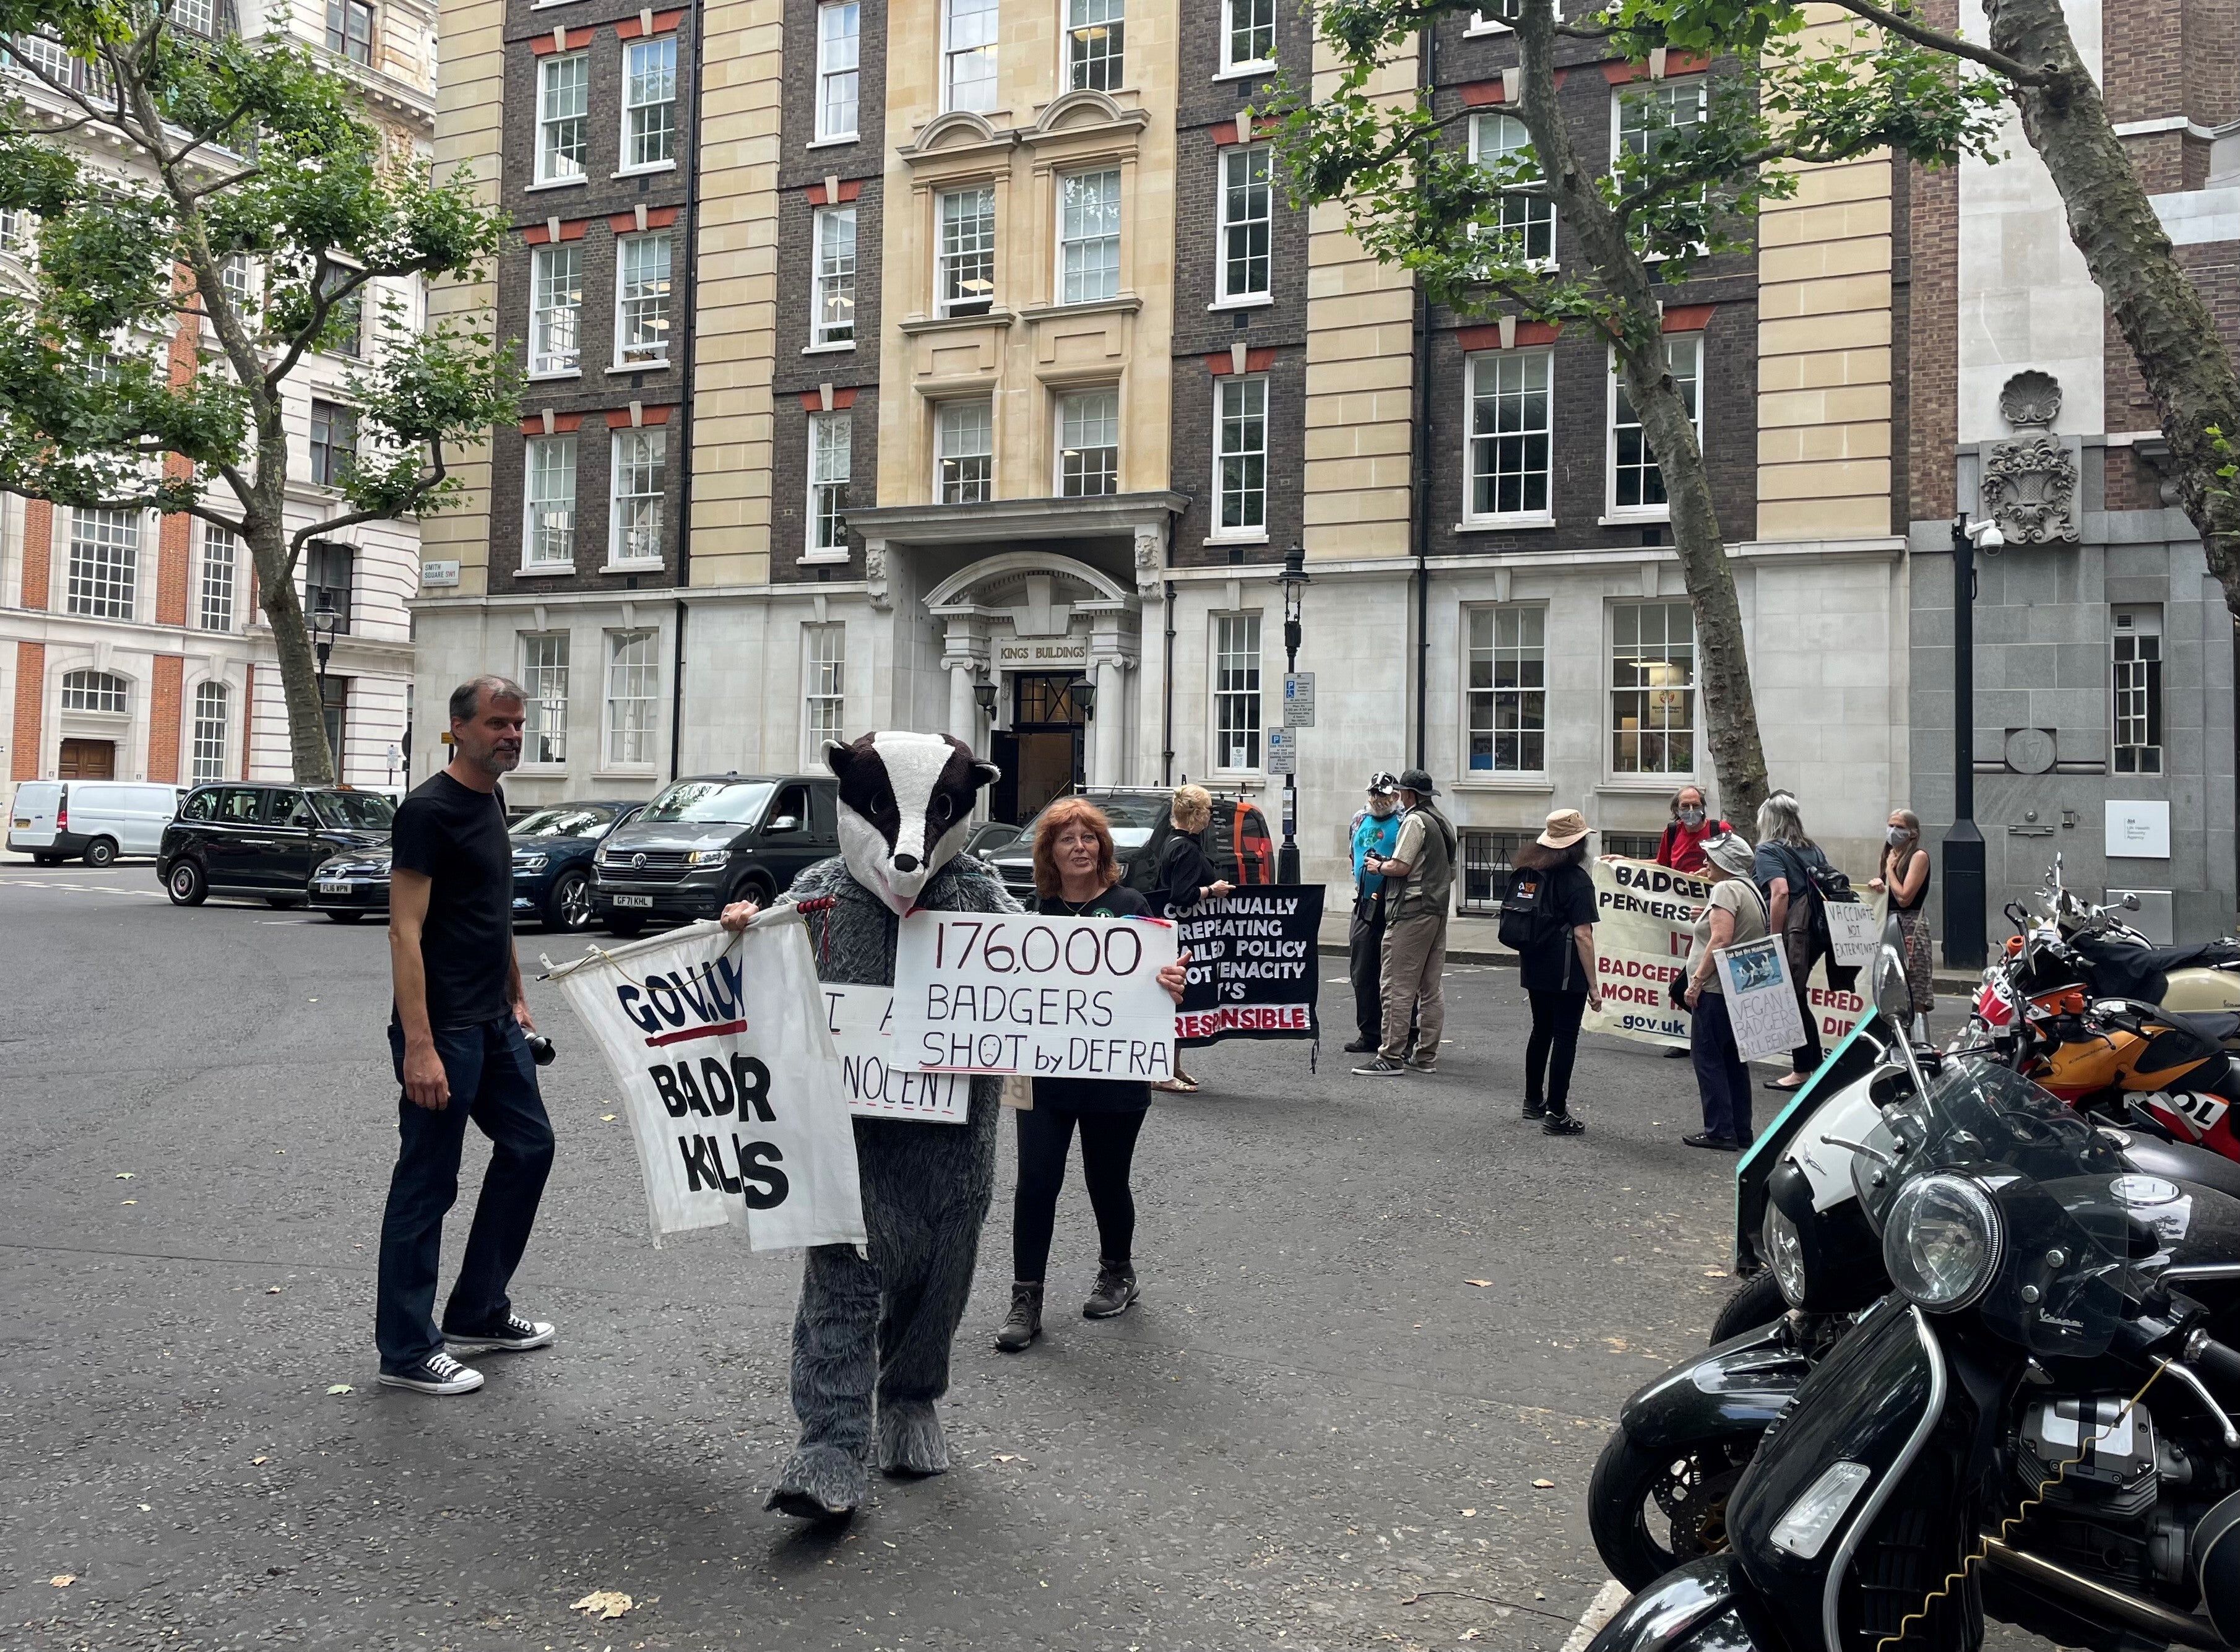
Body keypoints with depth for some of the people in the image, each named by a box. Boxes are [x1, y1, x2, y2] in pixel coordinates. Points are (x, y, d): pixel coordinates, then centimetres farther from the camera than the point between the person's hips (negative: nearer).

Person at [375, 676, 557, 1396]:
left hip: (493, 1023, 10)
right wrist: (419, 1048, -25)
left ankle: (478, 1314, 28)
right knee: (427, 1186, 0)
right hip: (442, 1031, -10)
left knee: (529, 1146, 16)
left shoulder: (491, 801, 12)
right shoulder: (429, 810, -15)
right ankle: (407, 1351, 13)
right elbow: (406, 932, -20)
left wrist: (516, 998, 22)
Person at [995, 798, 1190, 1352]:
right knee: (1036, 1180, -3)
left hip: (1114, 1073, -2)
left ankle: (1117, 1274, 37)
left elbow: (1160, 976, -9)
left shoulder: (1129, 906, -4)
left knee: (1106, 1180, 11)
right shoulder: (1037, 912, 5)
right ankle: (1026, 1301, 9)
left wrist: (1172, 984, -31)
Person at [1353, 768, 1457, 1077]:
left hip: (1412, 912, -9)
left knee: (1398, 987, -8)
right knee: (1430, 989, 11)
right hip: (1438, 912, 9)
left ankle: (1391, 1057, -9)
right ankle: (1425, 1056, 14)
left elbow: (1400, 867, -17)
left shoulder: (1415, 820, -10)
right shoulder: (1444, 823, 18)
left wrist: (1378, 866, 1)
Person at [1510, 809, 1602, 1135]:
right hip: (1566, 973, -7)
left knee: (1541, 1030, 21)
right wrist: (1593, 984, -14)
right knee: (1565, 1037, 0)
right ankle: (1556, 1114, 1)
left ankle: (1533, 1101, 32)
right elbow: (1582, 935, -17)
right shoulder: (1577, 880, -14)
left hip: (1533, 967, 7)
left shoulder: (1527, 871, 7)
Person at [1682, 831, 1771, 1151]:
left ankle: (1720, 1131, -4)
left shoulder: (1726, 889, -14)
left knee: (1707, 1056, -4)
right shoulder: (1752, 890, 16)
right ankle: (1740, 1130, 18)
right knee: (1733, 1059, 14)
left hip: (1717, 990, -10)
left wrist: (1696, 980, -19)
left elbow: (1721, 940, -22)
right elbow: (1759, 939, 22)